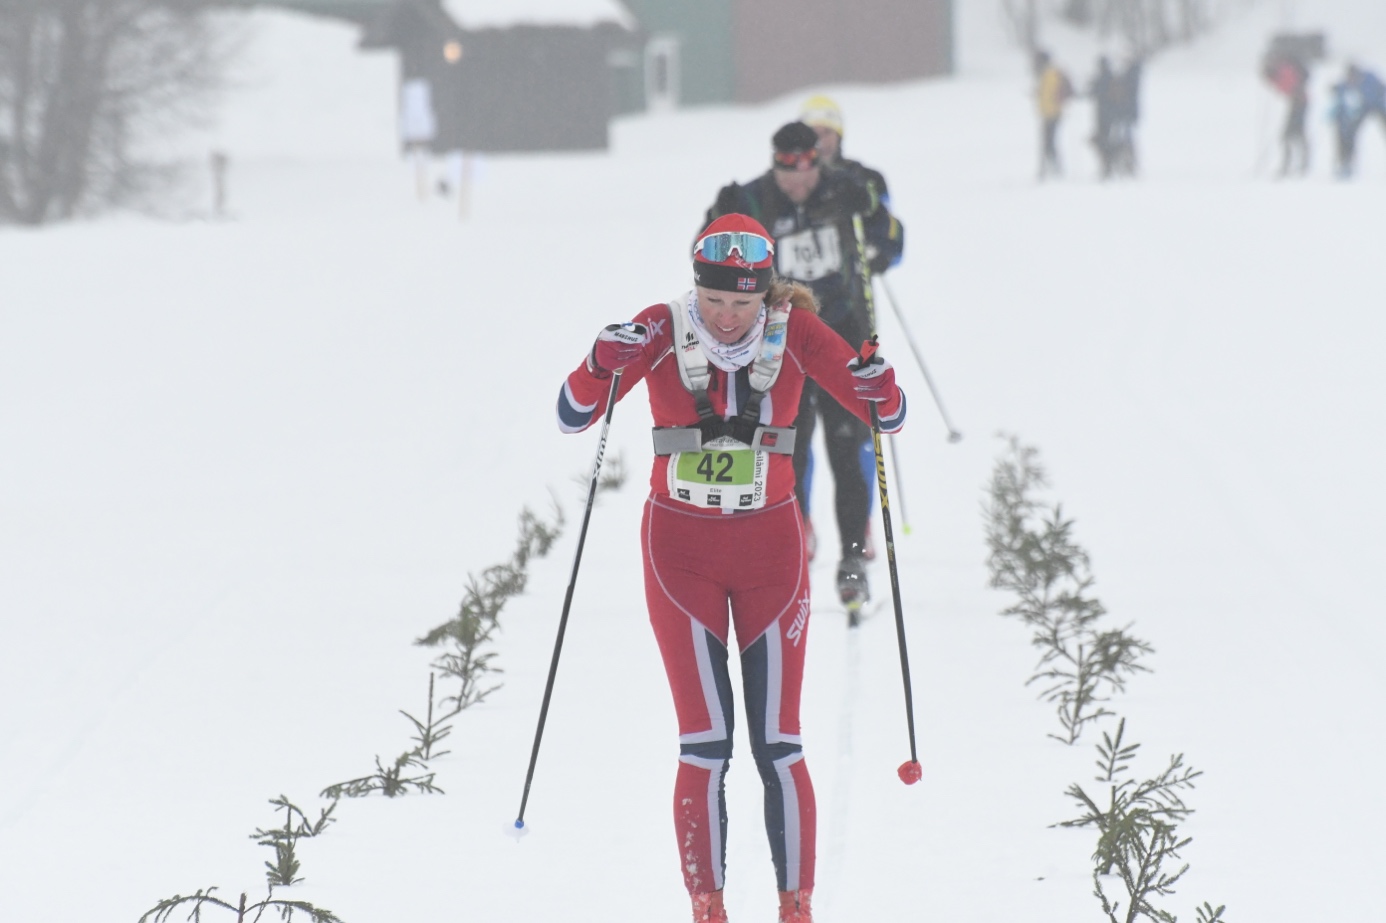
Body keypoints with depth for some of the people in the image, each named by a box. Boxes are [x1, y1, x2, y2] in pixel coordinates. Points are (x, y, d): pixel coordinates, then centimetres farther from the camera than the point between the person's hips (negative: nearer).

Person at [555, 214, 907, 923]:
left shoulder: (793, 332, -6)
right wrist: (601, 366, -28)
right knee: (704, 743, -6)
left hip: (769, 547, 0)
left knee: (778, 742, -1)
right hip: (680, 550, 0)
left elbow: (887, 417, -2)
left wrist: (880, 392, -25)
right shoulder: (661, 332, -8)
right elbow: (573, 416, -8)